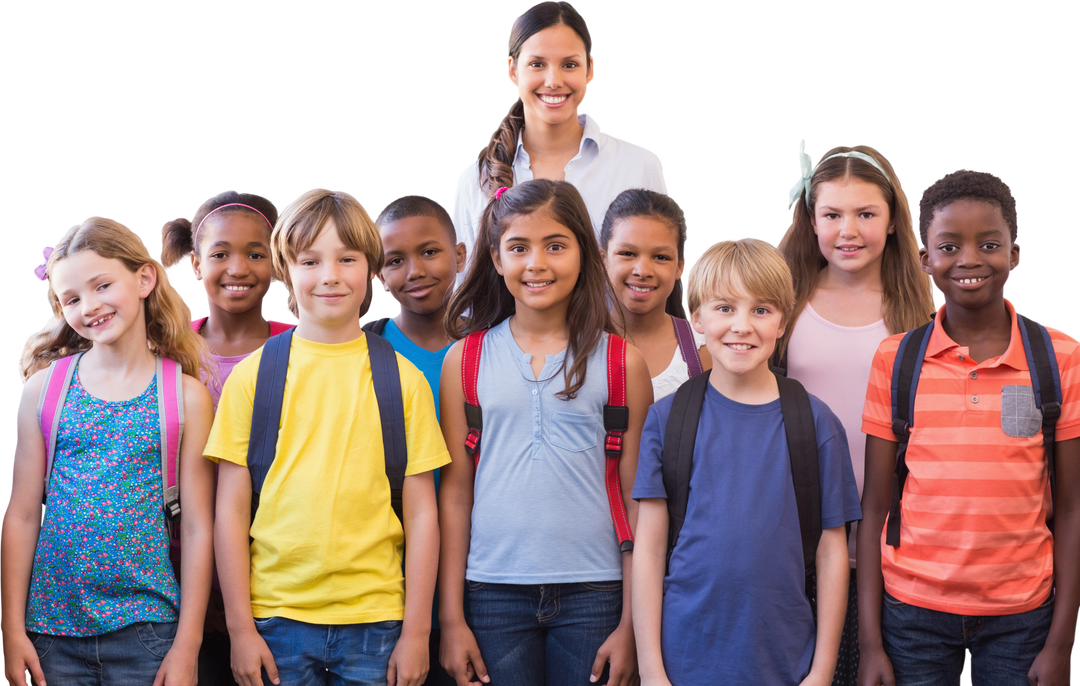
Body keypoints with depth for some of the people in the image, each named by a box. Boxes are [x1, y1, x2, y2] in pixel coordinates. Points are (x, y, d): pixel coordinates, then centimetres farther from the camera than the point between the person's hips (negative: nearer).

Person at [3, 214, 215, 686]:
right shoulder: (44, 388, 3)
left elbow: (197, 527, -1)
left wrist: (187, 646, -5)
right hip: (53, 625, 1)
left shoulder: (186, 395, 0)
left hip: (146, 628, -1)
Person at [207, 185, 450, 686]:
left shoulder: (401, 378, 3)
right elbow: (231, 510, 2)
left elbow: (421, 514, 3)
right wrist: (240, 628, -2)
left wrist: (416, 632, -1)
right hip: (276, 620, 0)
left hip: (374, 624, 0)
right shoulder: (253, 375, 3)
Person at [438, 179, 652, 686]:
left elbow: (637, 501, 2)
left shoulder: (622, 363, 2)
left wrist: (631, 624, -2)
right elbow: (455, 494, 5)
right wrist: (451, 618, 2)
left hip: (593, 592, -1)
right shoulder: (465, 360, 5)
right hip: (494, 594, 1)